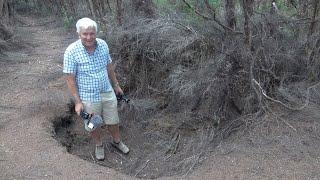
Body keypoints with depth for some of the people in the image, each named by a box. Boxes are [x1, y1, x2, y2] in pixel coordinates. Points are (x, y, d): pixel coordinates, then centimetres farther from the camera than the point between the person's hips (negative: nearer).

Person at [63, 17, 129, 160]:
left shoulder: (103, 45, -8)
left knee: (113, 121, 19)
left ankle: (117, 141, 46)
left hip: (108, 93, 4)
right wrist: (78, 102, -15)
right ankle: (99, 145, 44)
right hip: (88, 98, -3)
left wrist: (116, 85, 14)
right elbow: (70, 79, -15)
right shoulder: (71, 51, -21)